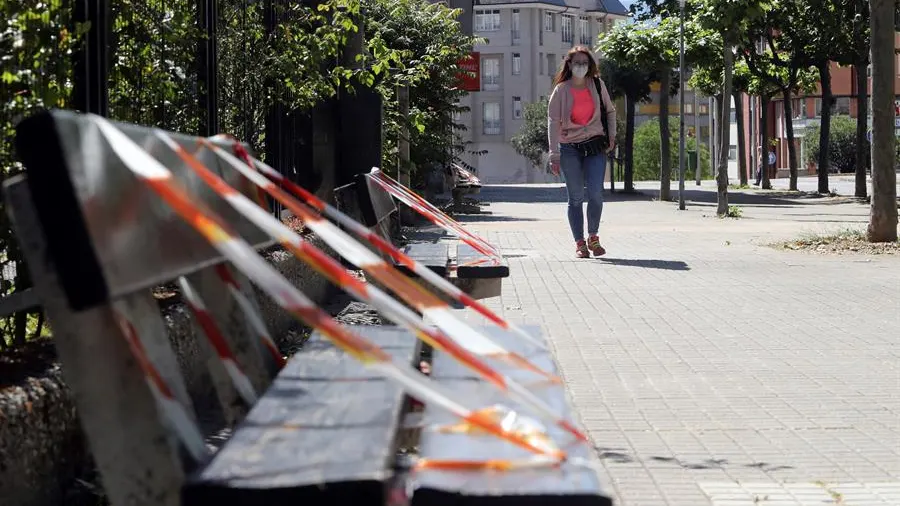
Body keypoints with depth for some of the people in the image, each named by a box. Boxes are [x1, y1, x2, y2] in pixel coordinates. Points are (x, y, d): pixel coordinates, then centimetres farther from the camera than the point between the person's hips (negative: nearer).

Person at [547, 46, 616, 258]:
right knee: (576, 198, 1)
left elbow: (610, 110, 19)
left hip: (595, 146, 1)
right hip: (570, 148, -1)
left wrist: (612, 135, 8)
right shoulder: (561, 90, -3)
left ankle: (593, 237, 9)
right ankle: (580, 243, 8)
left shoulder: (597, 85, 5)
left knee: (596, 193, -10)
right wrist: (554, 155, -12)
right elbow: (553, 122, -6)